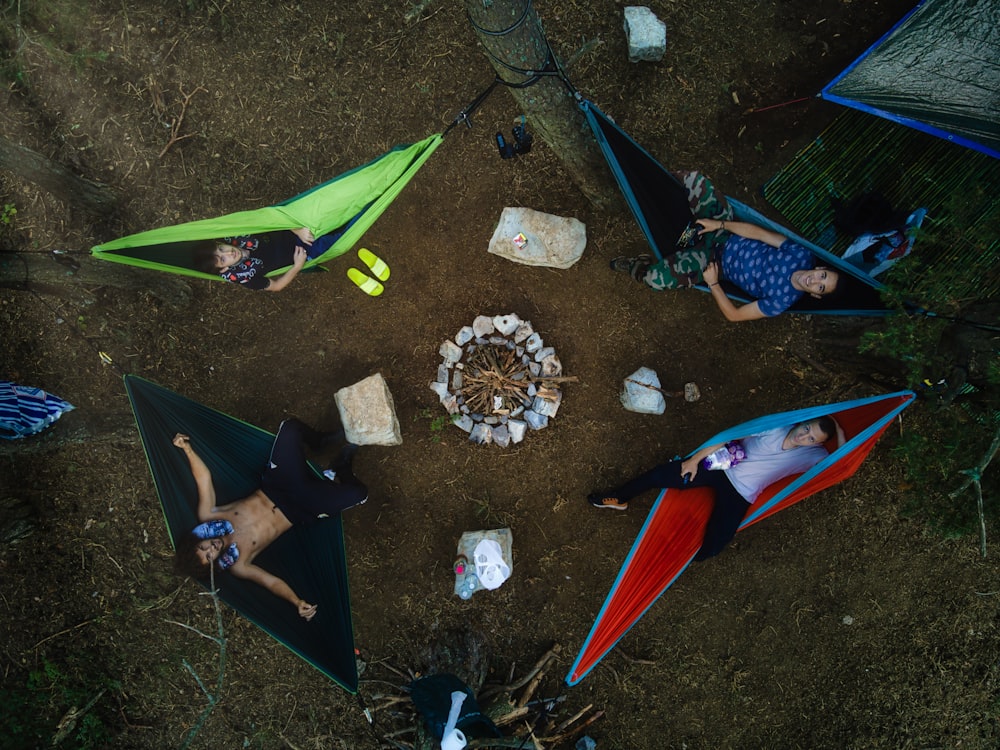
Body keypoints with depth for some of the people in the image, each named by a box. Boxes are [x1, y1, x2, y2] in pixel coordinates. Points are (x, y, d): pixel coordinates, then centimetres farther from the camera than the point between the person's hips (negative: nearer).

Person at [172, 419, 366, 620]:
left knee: (290, 427, -6)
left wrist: (187, 448, -22)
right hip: (296, 510, -4)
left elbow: (204, 479, -9)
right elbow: (272, 581, -20)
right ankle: (342, 468, 15)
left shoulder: (206, 517, -12)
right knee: (358, 493, -19)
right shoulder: (236, 564, -19)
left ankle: (319, 442, 24)